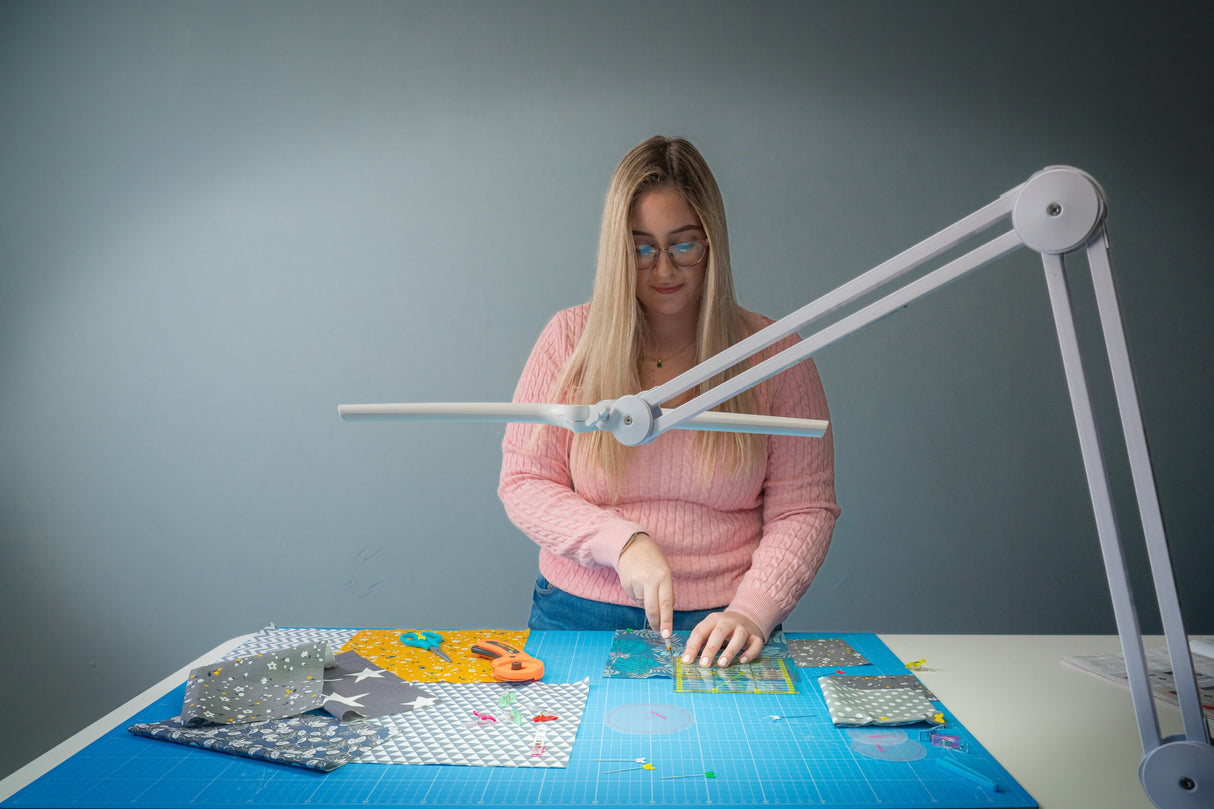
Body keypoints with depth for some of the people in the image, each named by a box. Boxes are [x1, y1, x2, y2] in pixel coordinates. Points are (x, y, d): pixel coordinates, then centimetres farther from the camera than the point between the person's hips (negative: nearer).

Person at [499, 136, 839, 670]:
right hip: (581, 617, 1)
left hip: (721, 628, 0)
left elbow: (804, 510, 0)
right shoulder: (571, 340, 1)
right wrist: (622, 541, -14)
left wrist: (752, 610, -15)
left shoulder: (771, 353, 1)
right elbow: (523, 483, 1)